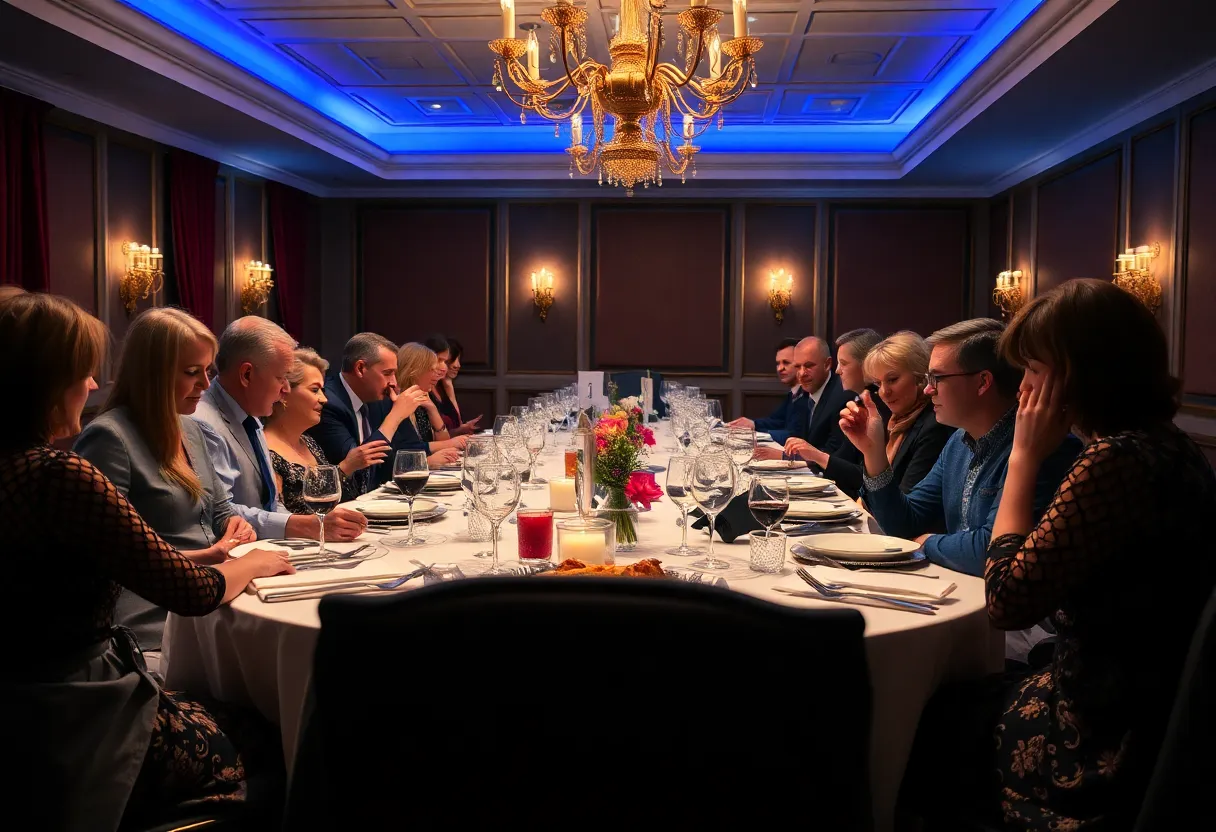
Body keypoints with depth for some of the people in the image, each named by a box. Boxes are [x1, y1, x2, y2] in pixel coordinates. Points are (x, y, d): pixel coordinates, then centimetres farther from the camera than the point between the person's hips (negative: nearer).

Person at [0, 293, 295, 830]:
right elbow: (193, 593, -21)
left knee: (229, 718, 20)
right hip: (77, 733, -8)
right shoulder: (59, 476, -26)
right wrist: (252, 564, 1)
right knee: (253, 742, 12)